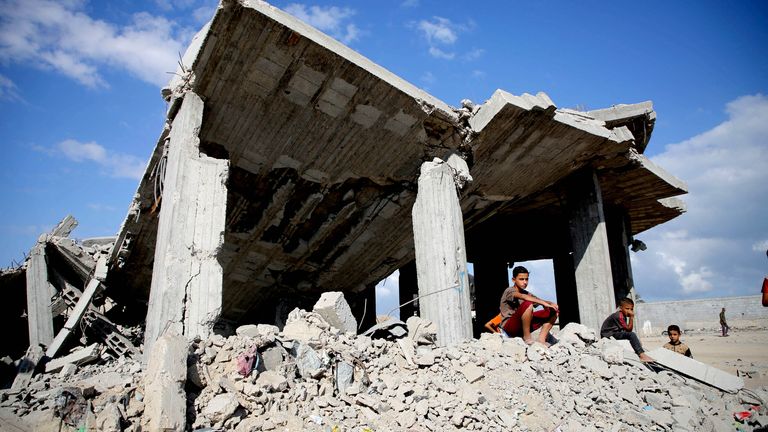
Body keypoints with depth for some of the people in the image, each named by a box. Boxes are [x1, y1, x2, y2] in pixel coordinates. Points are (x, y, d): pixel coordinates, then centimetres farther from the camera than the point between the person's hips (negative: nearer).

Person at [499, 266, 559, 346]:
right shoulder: (509, 291, -9)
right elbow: (523, 297, -29)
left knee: (554, 310, 0)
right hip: (510, 326, -8)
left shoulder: (527, 293, 16)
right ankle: (527, 337, -20)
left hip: (524, 326, 8)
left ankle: (541, 339, -11)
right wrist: (544, 303, -34)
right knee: (528, 304, -34)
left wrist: (550, 304, -18)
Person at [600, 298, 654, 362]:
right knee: (631, 335, -24)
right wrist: (631, 317, -22)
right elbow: (628, 329, -20)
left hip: (614, 333, 10)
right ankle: (642, 355, -26)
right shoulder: (619, 316, -19)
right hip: (608, 335, -10)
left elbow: (626, 329, 5)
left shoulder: (624, 316, 12)